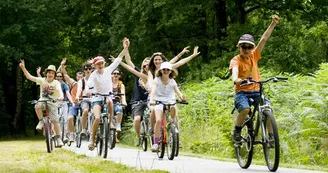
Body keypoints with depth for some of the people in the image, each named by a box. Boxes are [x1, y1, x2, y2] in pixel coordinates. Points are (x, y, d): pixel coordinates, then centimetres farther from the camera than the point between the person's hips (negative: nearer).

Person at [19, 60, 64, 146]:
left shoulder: (56, 83, -9)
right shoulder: (42, 80, -2)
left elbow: (60, 90, -28)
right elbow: (29, 77, -4)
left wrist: (61, 96, -51)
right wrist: (23, 68, -15)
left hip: (53, 103, -2)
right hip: (42, 100, 2)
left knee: (55, 120, -13)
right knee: (37, 106, -35)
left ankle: (58, 139, -4)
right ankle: (41, 121, -10)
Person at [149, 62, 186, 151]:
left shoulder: (172, 81, 8)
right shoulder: (157, 80, 2)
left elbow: (177, 90, -4)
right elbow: (153, 90, -12)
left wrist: (181, 96, -28)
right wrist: (152, 100, -32)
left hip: (170, 102, 2)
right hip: (159, 102, -2)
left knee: (173, 108, -35)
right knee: (158, 120, -22)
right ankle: (156, 142, -16)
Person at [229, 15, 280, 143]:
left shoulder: (254, 56, 7)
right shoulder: (236, 60, -7)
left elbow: (264, 39, 2)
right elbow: (235, 70, -30)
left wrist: (273, 24, -4)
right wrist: (235, 80, -53)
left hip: (256, 91, 4)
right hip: (242, 91, -4)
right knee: (245, 109, -33)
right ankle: (236, 131, -8)